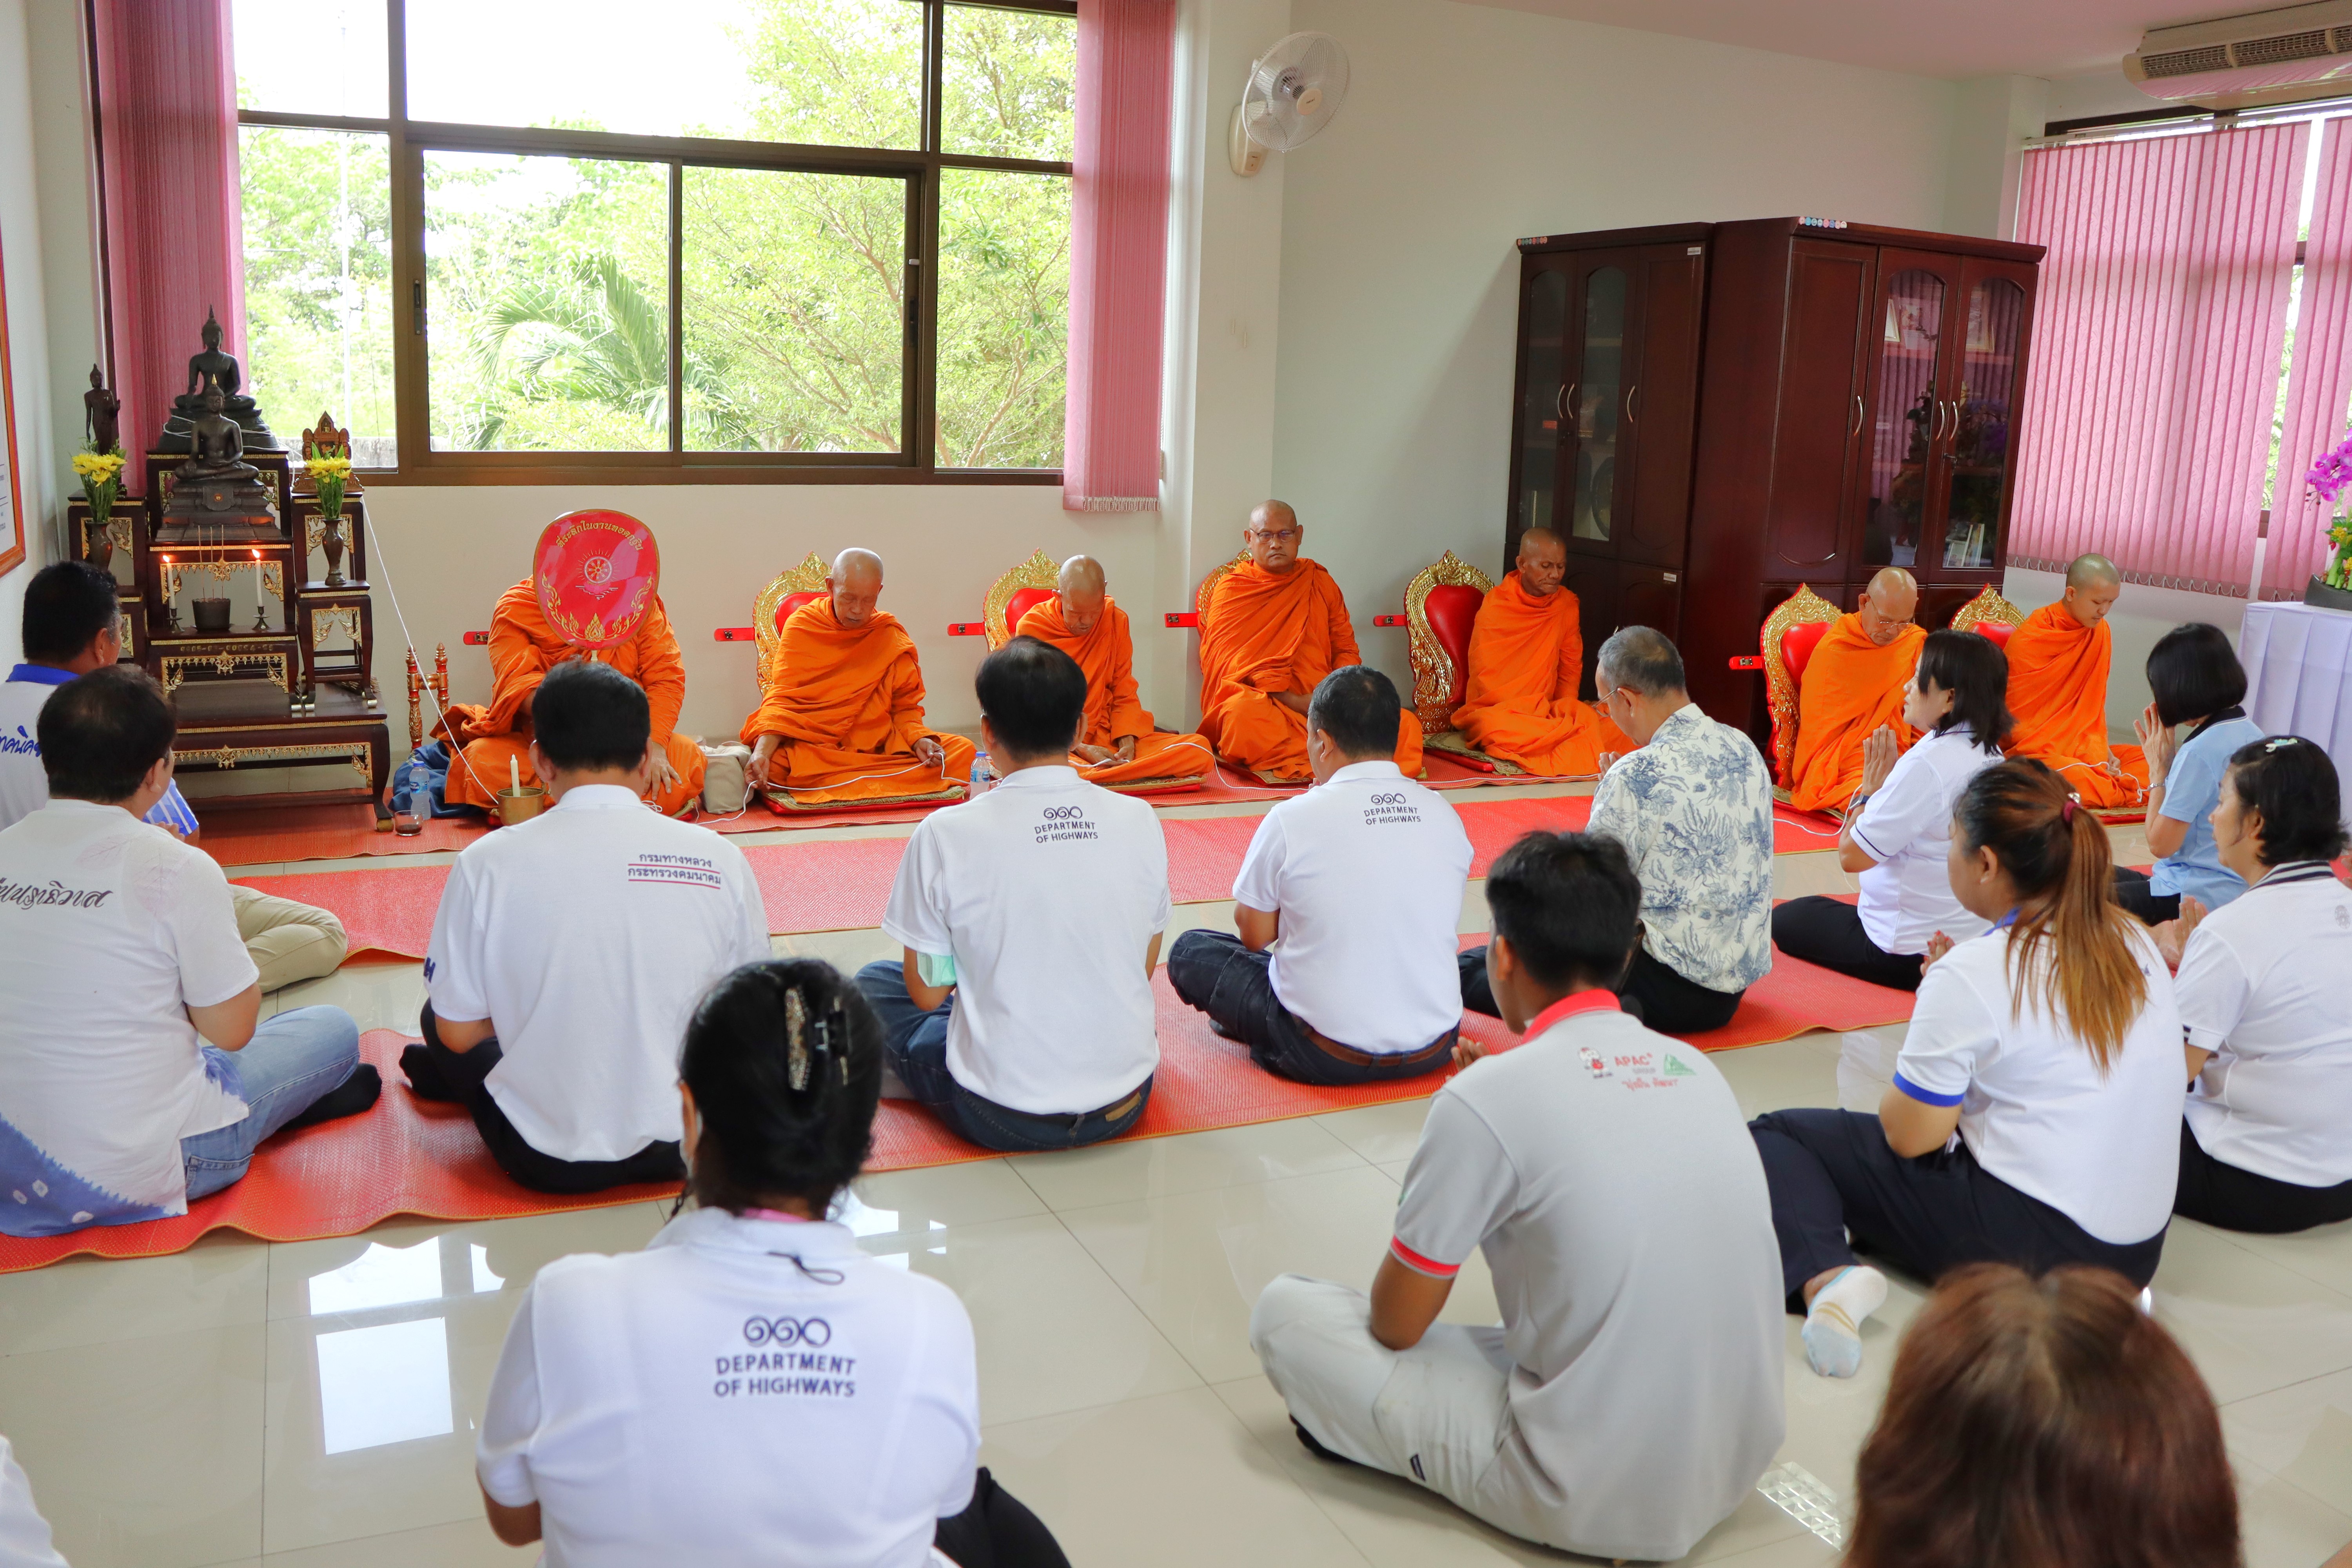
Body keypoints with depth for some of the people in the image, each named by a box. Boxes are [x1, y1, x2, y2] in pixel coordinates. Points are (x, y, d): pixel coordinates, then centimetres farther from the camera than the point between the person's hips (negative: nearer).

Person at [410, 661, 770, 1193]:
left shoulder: (487, 864, -13)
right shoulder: (718, 858, -11)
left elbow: (458, 1032, -4)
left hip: (547, 1163, -1)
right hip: (684, 1146, 1)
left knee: (437, 1016, 25)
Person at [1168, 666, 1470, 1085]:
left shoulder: (1291, 819, -16)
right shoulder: (1444, 815, -4)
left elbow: (1254, 935, -4)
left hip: (1327, 1058, -4)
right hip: (1433, 1051, 4)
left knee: (1189, 950, 14)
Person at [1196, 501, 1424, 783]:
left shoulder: (1321, 582, 19)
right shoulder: (1232, 589, 8)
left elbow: (1346, 649, 19)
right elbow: (1231, 659, -4)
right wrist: (1292, 701, -15)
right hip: (1262, 701, -3)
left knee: (1406, 724, -21)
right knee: (1242, 713, -40)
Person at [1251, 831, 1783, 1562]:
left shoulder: (1486, 1097, -17)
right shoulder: (1695, 1067, 2)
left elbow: (1397, 1324, -6)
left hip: (1596, 1505, -6)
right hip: (1740, 1468, 7)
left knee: (1283, 1310, 2)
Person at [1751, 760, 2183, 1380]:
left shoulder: (1973, 975, -16)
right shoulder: (2135, 940, 5)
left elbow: (1909, 1136, -9)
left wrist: (1935, 997, 4)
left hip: (2036, 1243, -8)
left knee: (1774, 1134, 1)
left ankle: (1826, 1276, -21)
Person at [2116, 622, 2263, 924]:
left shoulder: (2199, 752, -22)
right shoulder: (2253, 734, 6)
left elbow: (2160, 844, -14)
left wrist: (2159, 769, -7)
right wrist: (2171, 765, 8)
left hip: (2194, 898, -10)